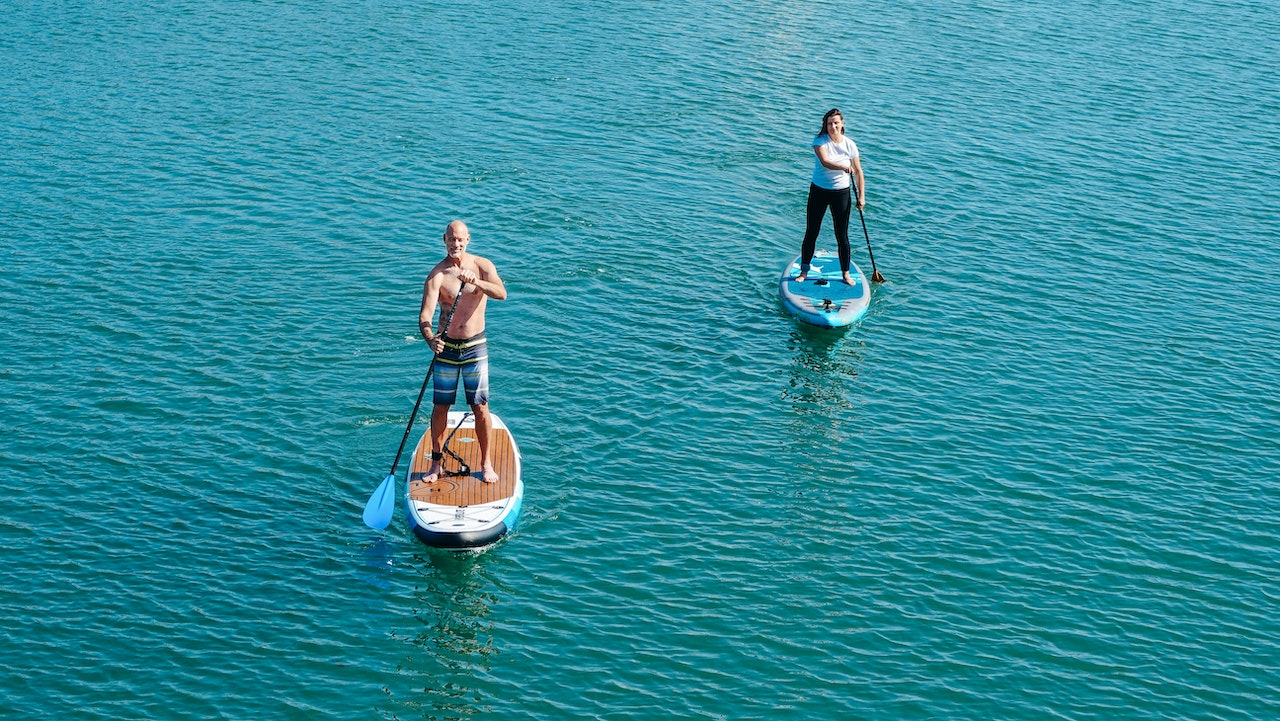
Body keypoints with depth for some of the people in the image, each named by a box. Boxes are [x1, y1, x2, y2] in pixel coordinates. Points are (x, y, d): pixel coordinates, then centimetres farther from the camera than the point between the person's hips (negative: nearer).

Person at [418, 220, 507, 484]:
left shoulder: (482, 265, -3)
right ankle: (437, 463, 20)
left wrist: (476, 281, -38)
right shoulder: (436, 275, -8)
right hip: (446, 347, 0)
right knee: (440, 407, 6)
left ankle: (486, 463, 15)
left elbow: (501, 293, -20)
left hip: (475, 347, 0)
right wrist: (430, 338, -39)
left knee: (480, 407, 2)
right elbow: (425, 315, -18)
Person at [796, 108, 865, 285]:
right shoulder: (820, 141, -11)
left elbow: (858, 171, 3)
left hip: (841, 193, 1)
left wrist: (861, 196, -1)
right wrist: (843, 167, -47)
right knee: (811, 233, 6)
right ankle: (804, 271, 20)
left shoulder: (849, 144, -4)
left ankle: (846, 273, 17)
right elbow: (825, 162, -29)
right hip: (819, 191, -1)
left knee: (842, 236, 4)